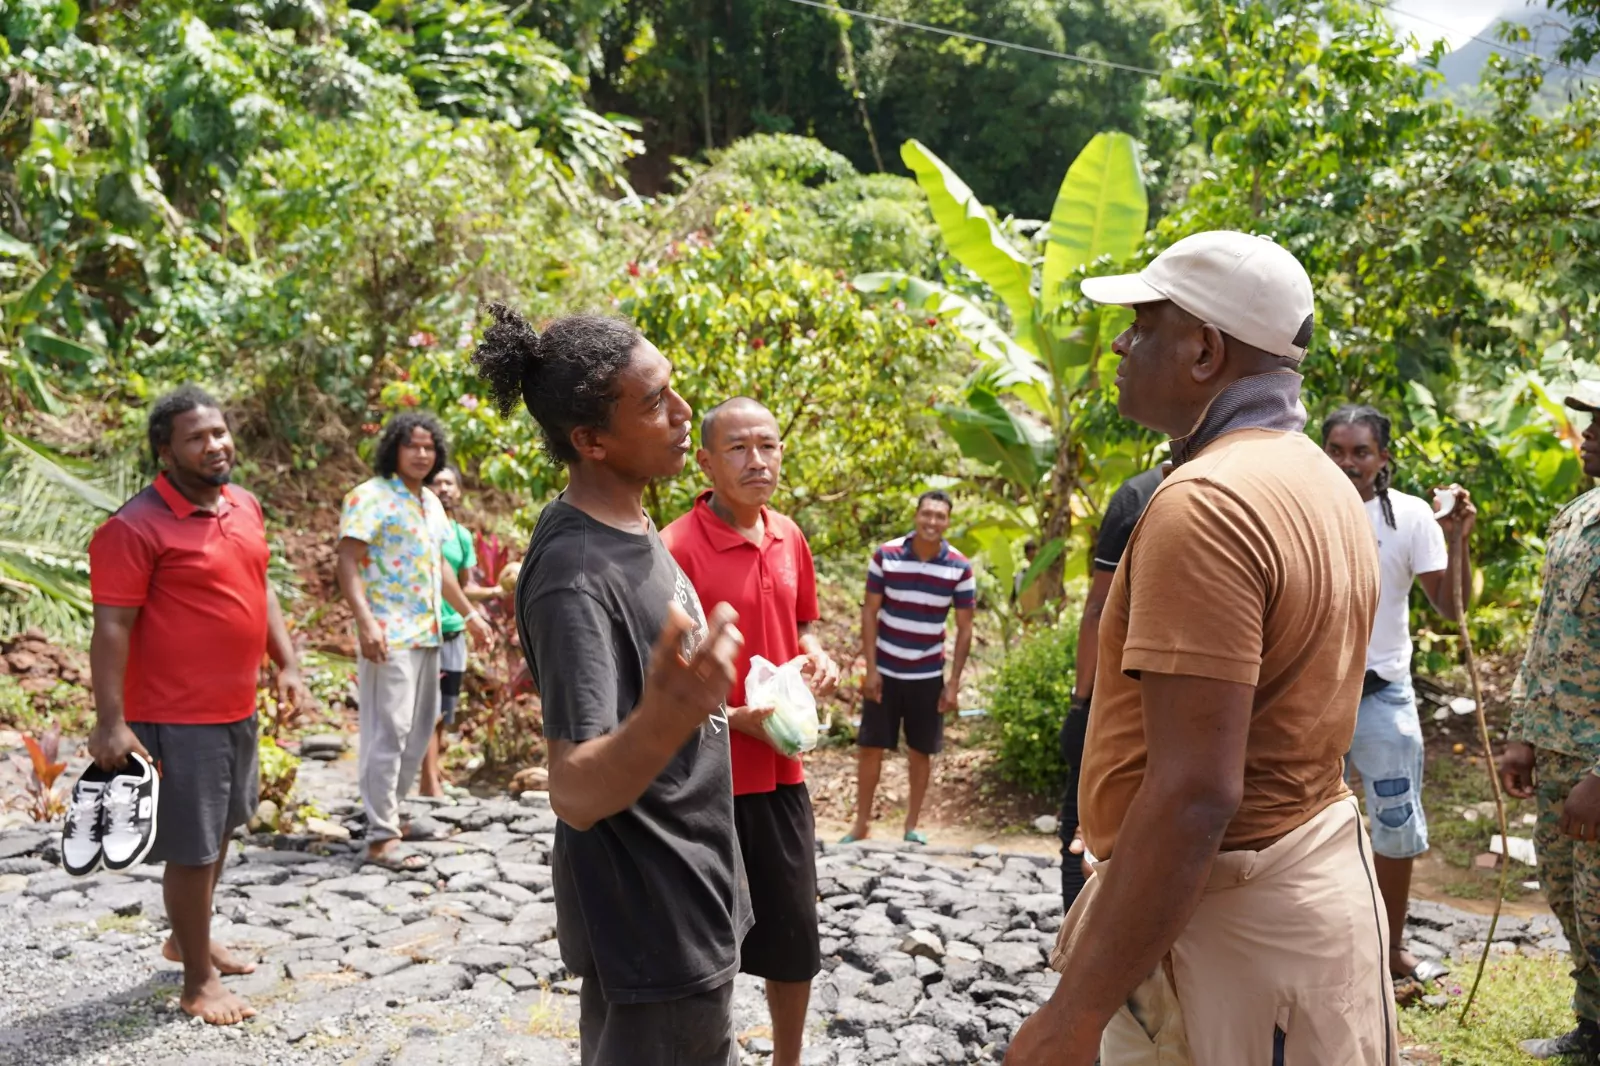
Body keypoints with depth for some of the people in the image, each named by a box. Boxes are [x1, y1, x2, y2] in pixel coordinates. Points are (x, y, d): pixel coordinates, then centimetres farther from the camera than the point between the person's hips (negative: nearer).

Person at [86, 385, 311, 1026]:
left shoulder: (244, 506, 7)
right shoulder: (136, 527, -18)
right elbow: (112, 627, -19)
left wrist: (288, 666, 10)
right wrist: (110, 721, -23)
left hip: (237, 709, 8)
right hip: (176, 719, -8)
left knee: (221, 833, 22)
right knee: (193, 848, 2)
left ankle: (187, 939, 42)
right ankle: (198, 981, 17)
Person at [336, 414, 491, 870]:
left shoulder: (431, 502, 16)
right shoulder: (369, 497, -10)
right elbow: (347, 563, -16)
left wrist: (469, 614, 26)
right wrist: (365, 621, -28)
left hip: (427, 633, 9)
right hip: (389, 636, -9)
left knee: (418, 730, 13)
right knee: (388, 732, -8)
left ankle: (387, 812, 26)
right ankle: (381, 837, -3)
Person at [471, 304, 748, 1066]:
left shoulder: (629, 528, 3)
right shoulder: (574, 575, -26)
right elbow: (576, 792, -33)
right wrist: (667, 717, -49)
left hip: (687, 893, 9)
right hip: (649, 919, -9)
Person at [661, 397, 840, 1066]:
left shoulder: (790, 539, 6)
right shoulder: (677, 548, -16)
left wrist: (817, 659, 0)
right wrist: (733, 717, -23)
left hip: (782, 770, 7)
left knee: (795, 935, 17)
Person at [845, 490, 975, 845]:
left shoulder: (960, 568, -8)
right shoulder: (885, 555, -10)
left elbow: (964, 627, -2)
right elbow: (870, 612, -5)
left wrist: (954, 682, -6)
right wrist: (870, 668, -10)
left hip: (929, 675, 1)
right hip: (885, 670, 0)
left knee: (921, 752, 8)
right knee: (871, 747, 4)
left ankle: (912, 825, 22)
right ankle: (862, 824, 17)